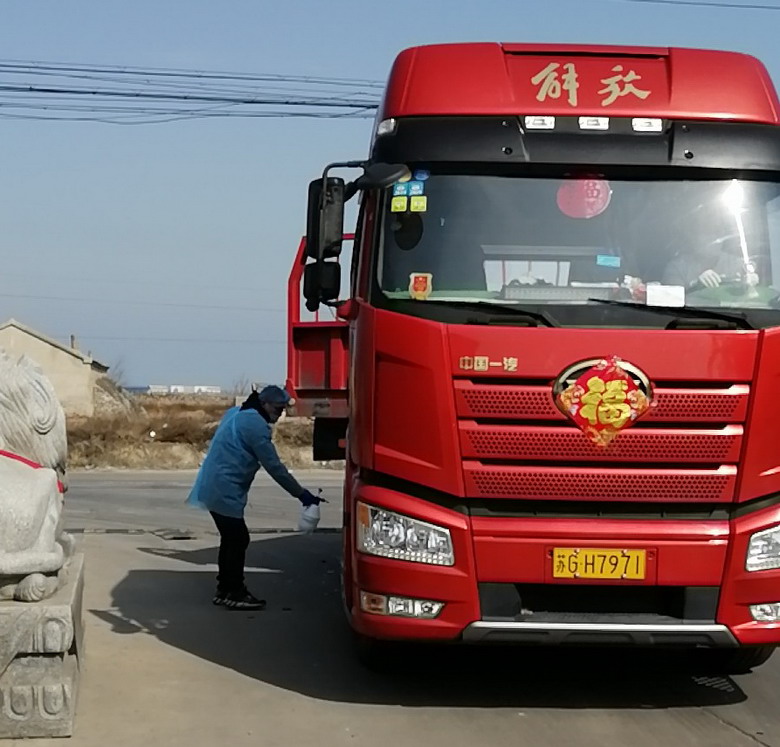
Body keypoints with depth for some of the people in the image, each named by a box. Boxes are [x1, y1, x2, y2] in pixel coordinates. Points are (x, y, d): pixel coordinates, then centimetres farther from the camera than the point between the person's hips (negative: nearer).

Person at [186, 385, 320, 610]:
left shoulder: (237, 414, 15)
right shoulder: (255, 424, -16)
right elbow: (274, 466, -17)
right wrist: (301, 494, -12)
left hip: (216, 487, 10)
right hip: (225, 491, -10)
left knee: (231, 539, 15)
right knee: (238, 539, -4)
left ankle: (226, 590, 21)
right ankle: (234, 593, 1)